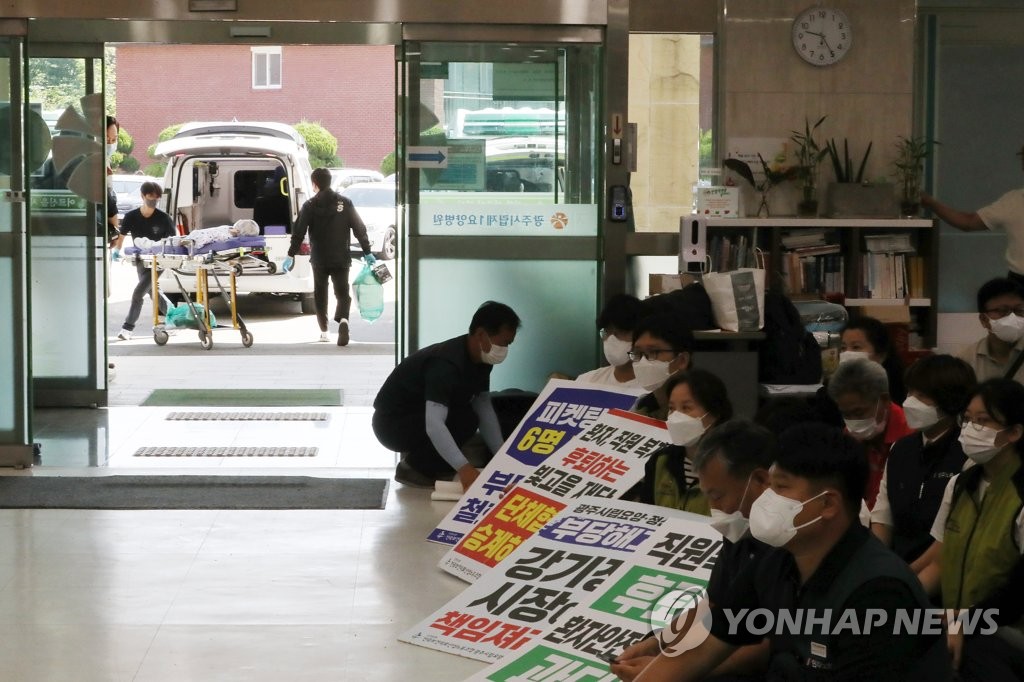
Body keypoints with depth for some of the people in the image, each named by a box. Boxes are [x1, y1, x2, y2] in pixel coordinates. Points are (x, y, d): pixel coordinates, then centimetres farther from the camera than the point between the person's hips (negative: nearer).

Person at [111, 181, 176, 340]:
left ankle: (128, 327, -11)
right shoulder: (131, 217, -4)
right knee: (152, 292, 18)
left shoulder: (163, 219, -10)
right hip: (141, 260, 5)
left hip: (158, 261, -5)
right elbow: (121, 237, 2)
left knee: (138, 292, -15)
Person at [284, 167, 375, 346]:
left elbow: (299, 232, -9)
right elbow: (359, 229, 1)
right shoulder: (345, 203, 0)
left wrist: (291, 255, -4)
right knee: (342, 293, 2)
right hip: (341, 259, 1)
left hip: (319, 259, 0)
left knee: (320, 294, 16)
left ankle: (324, 331, 17)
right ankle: (343, 320, -26)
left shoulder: (310, 206, -5)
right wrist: (367, 252, 8)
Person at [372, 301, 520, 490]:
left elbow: (484, 408, 1)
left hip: (417, 416, 9)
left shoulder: (479, 359, -4)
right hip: (392, 424, -9)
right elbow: (433, 424, -42)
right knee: (465, 420, -25)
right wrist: (463, 467, -49)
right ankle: (412, 468, -9)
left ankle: (417, 453, 10)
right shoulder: (446, 365, -32)